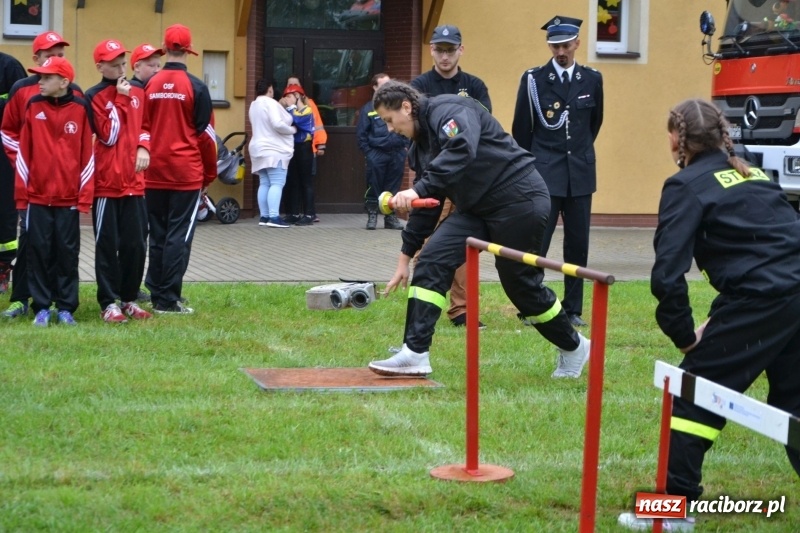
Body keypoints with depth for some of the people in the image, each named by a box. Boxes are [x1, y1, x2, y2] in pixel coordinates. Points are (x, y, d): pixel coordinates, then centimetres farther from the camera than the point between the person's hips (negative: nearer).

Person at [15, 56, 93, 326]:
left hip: (69, 197, -1)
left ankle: (66, 307, 12)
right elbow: (24, 151, 4)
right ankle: (42, 307, 11)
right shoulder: (33, 107, 1)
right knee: (40, 251, 3)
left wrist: (85, 195, -2)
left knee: (67, 253, 4)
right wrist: (21, 192, 1)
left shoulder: (80, 109, -2)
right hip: (37, 195, 1)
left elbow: (87, 154, 1)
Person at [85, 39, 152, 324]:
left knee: (136, 243, 7)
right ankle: (109, 302, 4)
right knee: (107, 244, -1)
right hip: (106, 181, -5)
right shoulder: (94, 96, -6)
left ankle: (129, 298, 18)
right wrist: (120, 99, -15)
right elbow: (108, 136, -14)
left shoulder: (137, 91, 10)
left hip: (134, 180, 5)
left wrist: (144, 147, 2)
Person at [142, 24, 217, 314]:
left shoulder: (149, 86, 3)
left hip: (154, 173, 4)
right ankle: (168, 300, -3)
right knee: (178, 236, -1)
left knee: (157, 235, 12)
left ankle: (156, 295, 14)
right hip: (186, 173, -4)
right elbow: (205, 134, -3)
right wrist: (210, 173, 8)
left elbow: (141, 129, 7)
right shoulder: (196, 87, -6)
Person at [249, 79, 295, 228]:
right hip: (274, 150, -9)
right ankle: (274, 217, -20)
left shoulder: (253, 106, 16)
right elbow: (277, 124, -23)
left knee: (264, 184, 8)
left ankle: (264, 216, 6)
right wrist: (292, 129, -7)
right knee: (277, 184, -12)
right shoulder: (270, 103, -12)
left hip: (260, 149, 9)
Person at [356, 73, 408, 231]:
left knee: (393, 188, 7)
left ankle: (390, 217, 15)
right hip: (376, 154, -2)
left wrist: (406, 146, 7)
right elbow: (361, 133, 3)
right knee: (374, 188, -1)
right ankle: (372, 216, 9)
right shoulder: (368, 109, 0)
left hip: (397, 154, 2)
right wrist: (368, 152, -2)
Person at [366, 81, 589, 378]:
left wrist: (418, 190, -38)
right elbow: (425, 207, 17)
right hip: (477, 209, 9)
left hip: (519, 201, -9)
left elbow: (462, 150, -34)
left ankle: (574, 348, 24)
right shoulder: (420, 145, 14)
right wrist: (405, 258, 17)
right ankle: (415, 353, -8)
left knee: (521, 284, 1)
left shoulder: (448, 110, -13)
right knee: (431, 260, -6)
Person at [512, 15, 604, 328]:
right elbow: (521, 128, 5)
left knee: (578, 244, 5)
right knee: (536, 243, -6)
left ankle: (573, 309, 13)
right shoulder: (534, 80, -2)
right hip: (544, 174, -3)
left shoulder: (592, 80, 6)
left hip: (580, 174, 3)